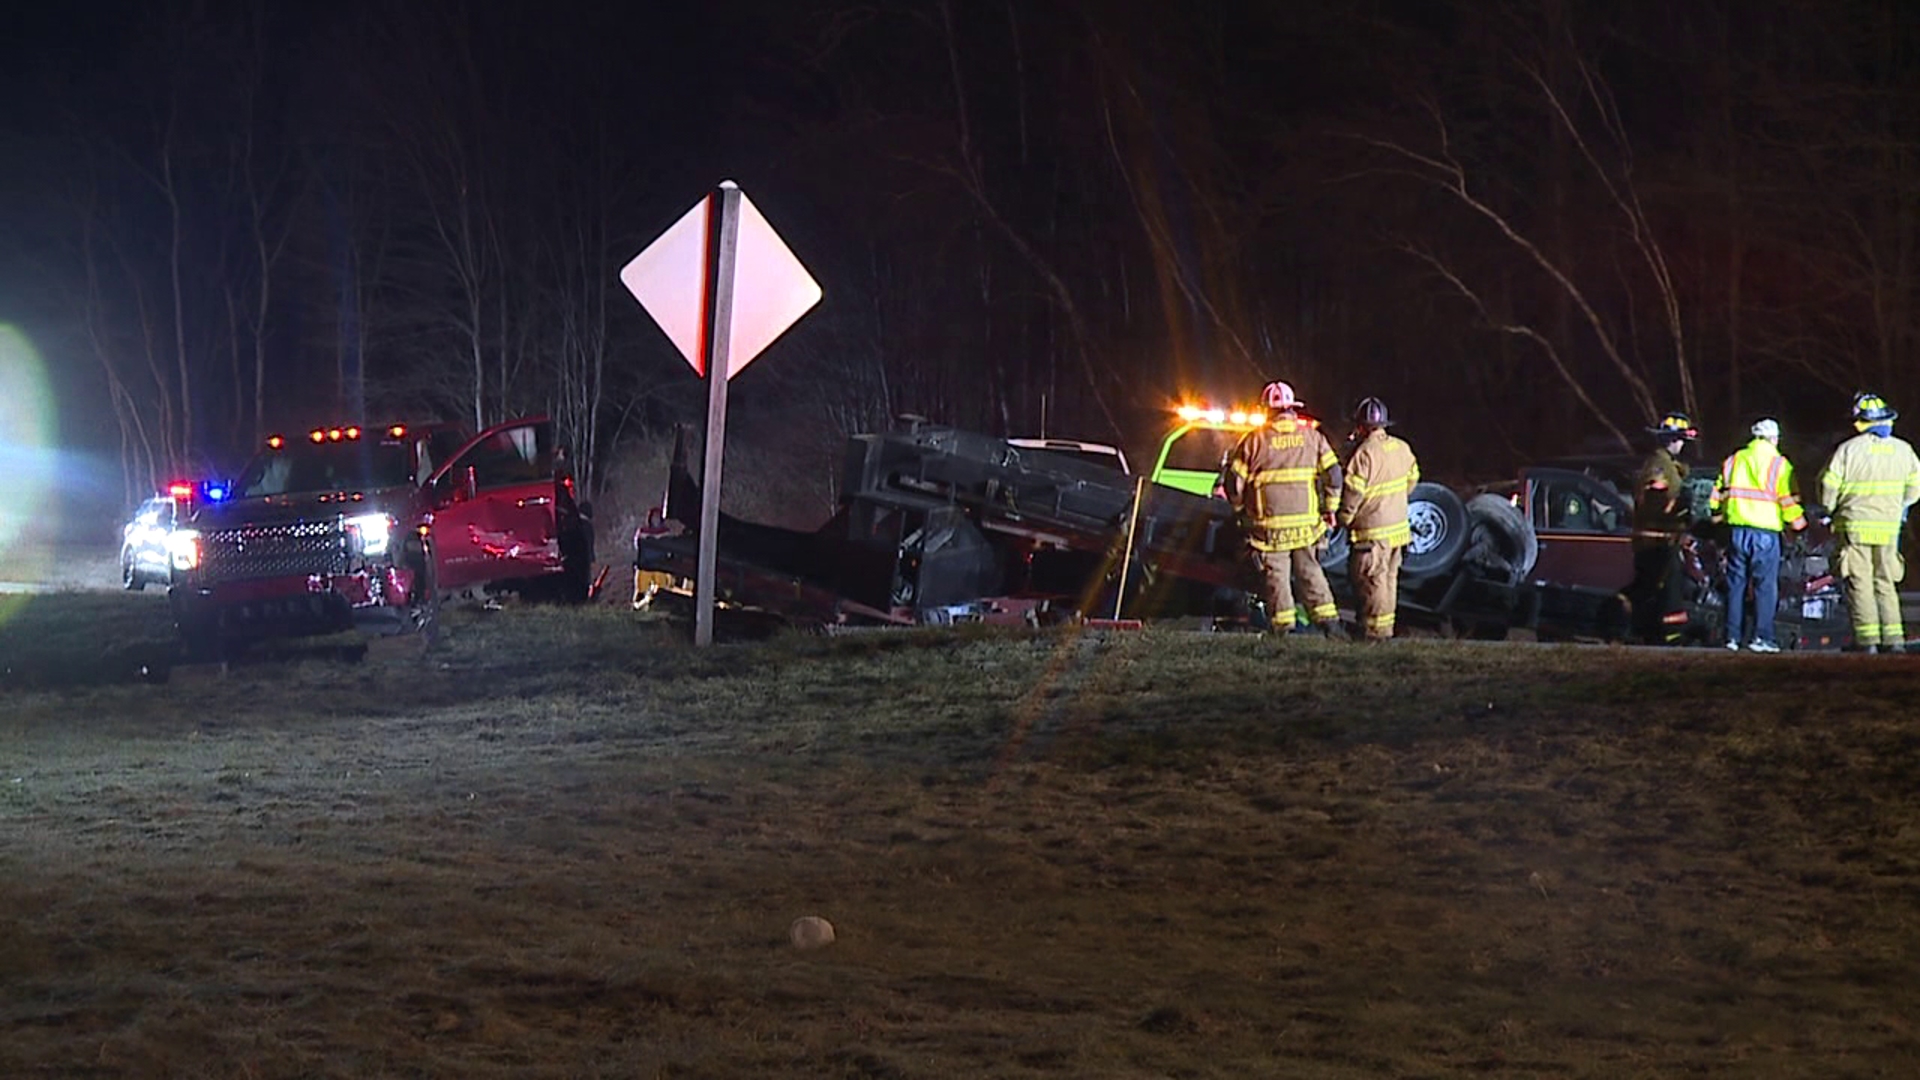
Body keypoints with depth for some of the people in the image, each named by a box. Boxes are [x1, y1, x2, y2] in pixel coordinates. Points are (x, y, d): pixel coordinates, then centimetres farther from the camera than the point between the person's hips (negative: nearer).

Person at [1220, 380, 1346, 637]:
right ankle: (1328, 621, 5)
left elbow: (1233, 480, -1)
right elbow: (1333, 474, 1)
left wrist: (1241, 508, 17)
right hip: (1306, 520, 2)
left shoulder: (1255, 440, -3)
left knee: (1275, 574, 5)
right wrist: (1330, 508, 14)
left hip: (1269, 522, -2)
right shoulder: (1312, 436, 4)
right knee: (1309, 571, 12)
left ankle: (1281, 628, 4)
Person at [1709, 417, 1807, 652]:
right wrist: (1798, 522, 10)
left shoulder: (1733, 460, 11)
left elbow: (1718, 493, 14)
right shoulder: (1779, 464, -1)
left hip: (1737, 530, 4)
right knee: (1765, 586, -1)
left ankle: (1733, 636, 8)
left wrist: (1718, 514, 27)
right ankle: (1761, 637, -7)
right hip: (1765, 531, -4)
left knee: (1736, 584, 9)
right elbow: (1788, 500, -3)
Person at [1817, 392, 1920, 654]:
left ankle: (1867, 639, -7)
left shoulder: (1848, 450, -9)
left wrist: (1832, 512, 14)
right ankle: (1893, 639, 3)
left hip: (1855, 527, -4)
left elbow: (1828, 486, -5)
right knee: (1885, 583, 11)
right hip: (1888, 528, 4)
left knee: (1859, 583, -1)